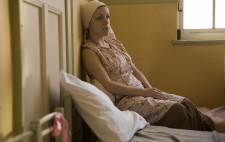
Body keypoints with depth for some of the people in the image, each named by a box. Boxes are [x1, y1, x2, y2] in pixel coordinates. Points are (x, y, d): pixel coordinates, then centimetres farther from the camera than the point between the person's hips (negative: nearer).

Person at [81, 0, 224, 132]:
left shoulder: (115, 43, 14)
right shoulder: (89, 51, -9)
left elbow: (135, 70, 14)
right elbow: (107, 85, -18)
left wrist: (151, 90, -2)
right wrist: (144, 92, -17)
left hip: (140, 92, 7)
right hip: (123, 100, -7)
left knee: (186, 103, -7)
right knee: (177, 110, -20)